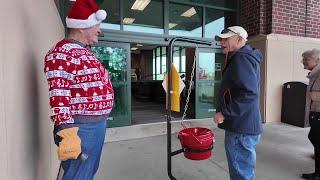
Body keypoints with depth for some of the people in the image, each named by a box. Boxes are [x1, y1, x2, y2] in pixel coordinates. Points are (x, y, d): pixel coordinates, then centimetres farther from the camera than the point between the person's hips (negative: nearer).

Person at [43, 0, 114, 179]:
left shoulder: (85, 51, 16)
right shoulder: (62, 53, -15)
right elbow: (59, 98, -22)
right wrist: (67, 135, -24)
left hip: (97, 124, 9)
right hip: (81, 128, -9)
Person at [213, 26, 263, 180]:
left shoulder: (241, 58, -17)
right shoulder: (247, 57, 17)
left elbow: (249, 93, -28)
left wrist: (224, 112, -22)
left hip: (241, 129, -10)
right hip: (242, 126, 10)